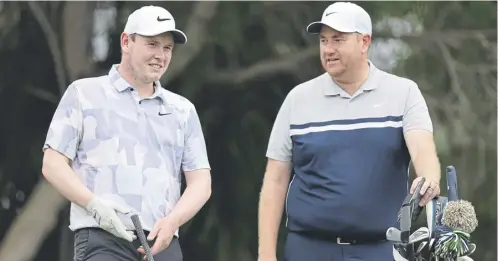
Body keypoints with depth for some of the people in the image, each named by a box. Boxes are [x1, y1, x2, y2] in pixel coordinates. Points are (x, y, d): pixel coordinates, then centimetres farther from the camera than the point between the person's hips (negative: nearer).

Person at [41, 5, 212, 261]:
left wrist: (171, 221, -8)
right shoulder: (84, 93, 11)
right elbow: (53, 165, 5)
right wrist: (95, 204, -13)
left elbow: (201, 183, 13)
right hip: (102, 239, -4)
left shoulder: (183, 110, 19)